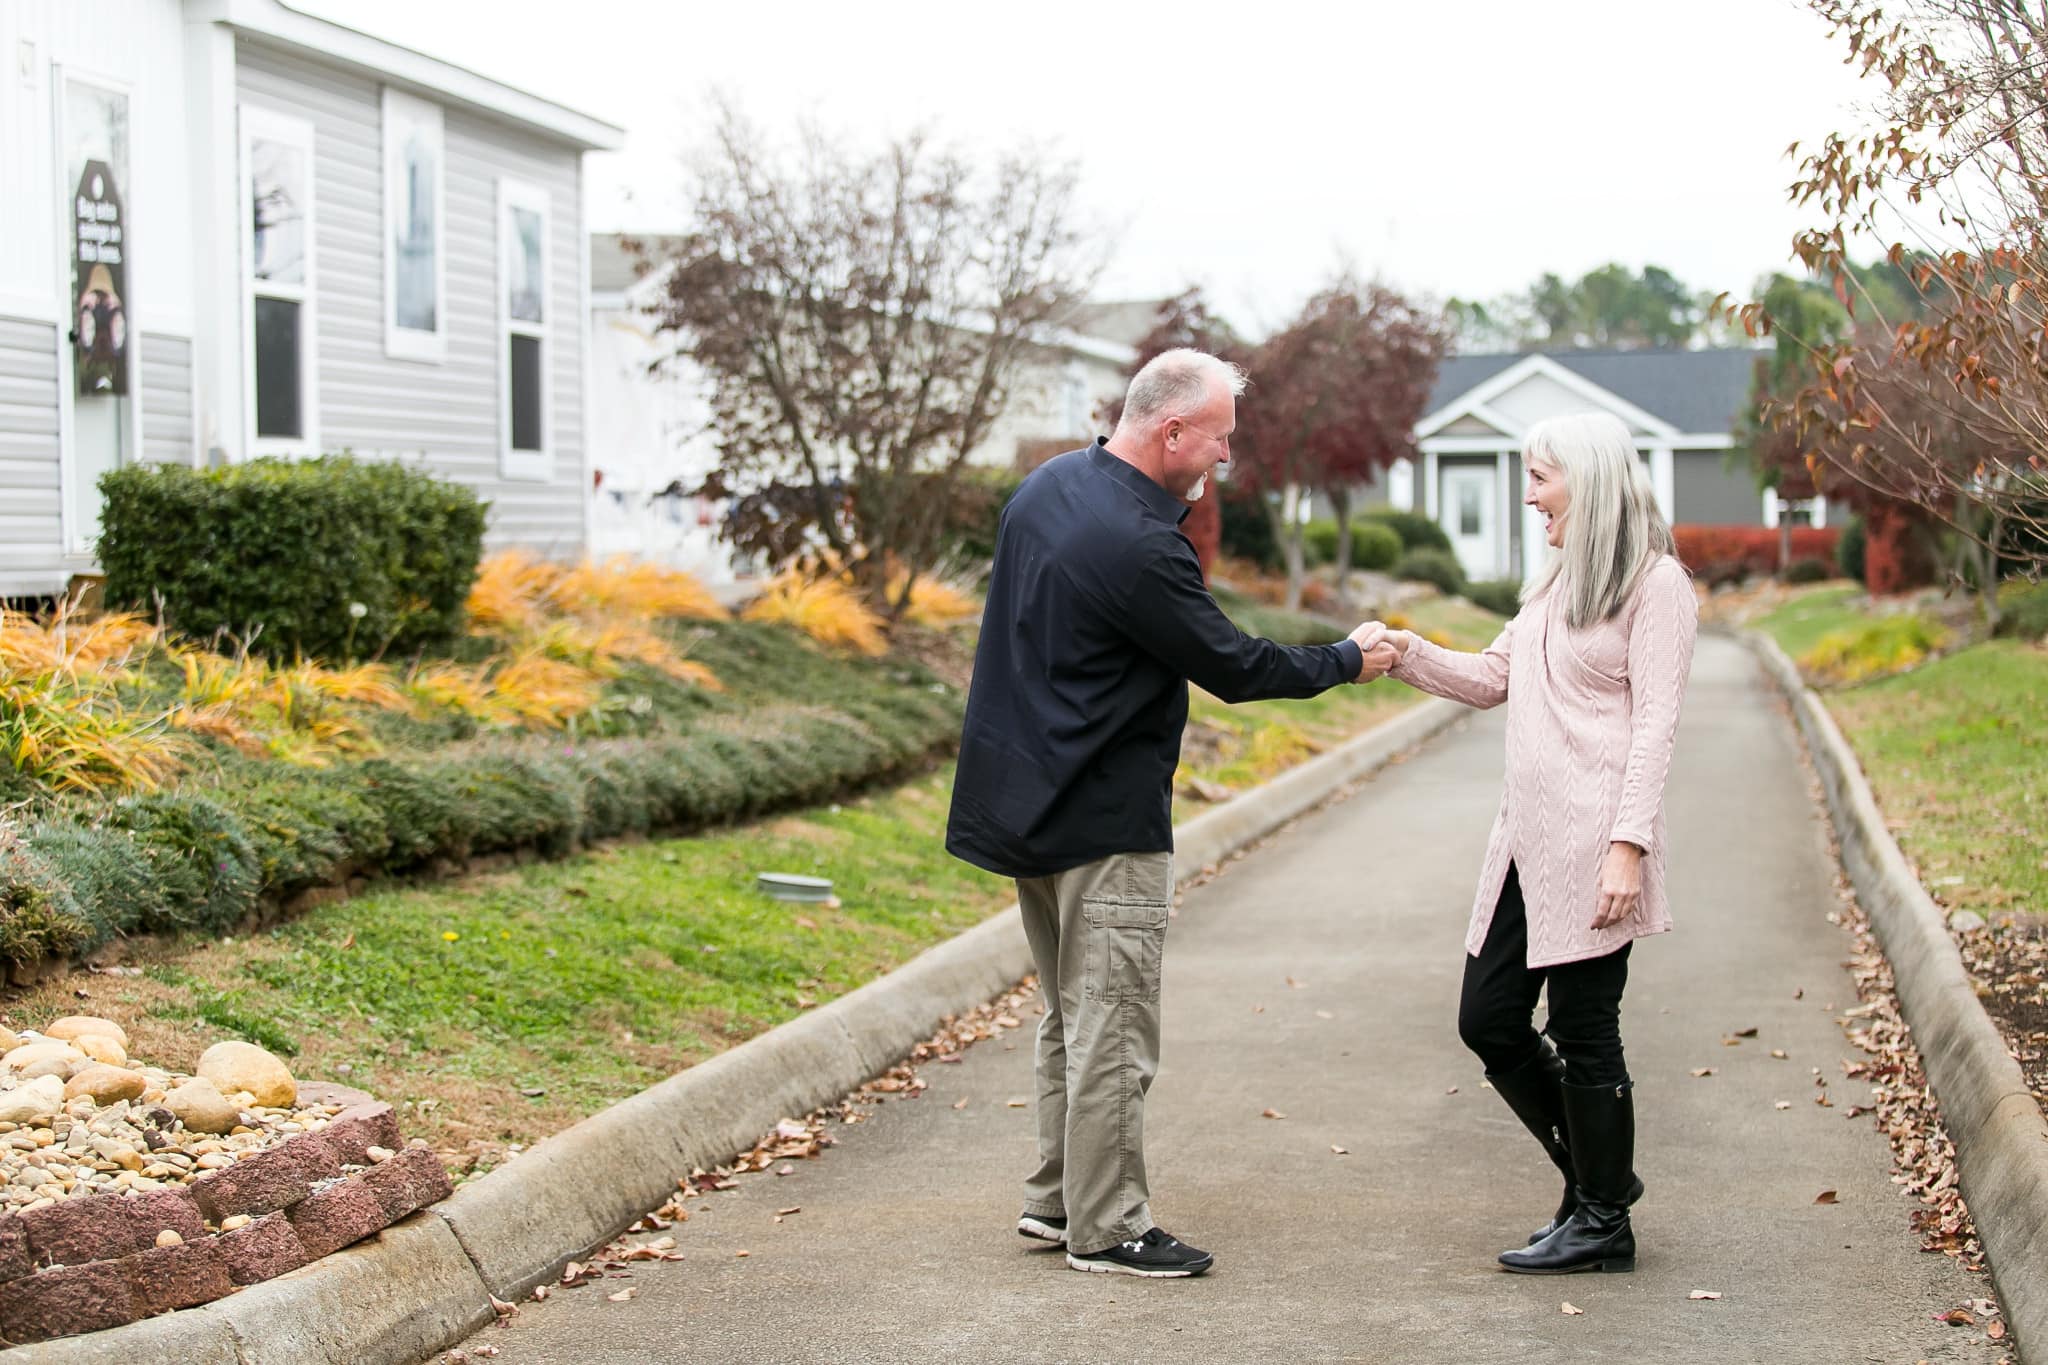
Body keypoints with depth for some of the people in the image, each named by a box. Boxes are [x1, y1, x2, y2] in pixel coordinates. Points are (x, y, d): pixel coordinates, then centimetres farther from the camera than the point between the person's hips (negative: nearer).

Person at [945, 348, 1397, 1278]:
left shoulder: (1047, 487, 5)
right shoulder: (1140, 547, -23)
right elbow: (1234, 668, -15)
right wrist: (1347, 662, 0)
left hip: (1028, 805, 10)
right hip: (1105, 817, -10)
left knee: (1070, 1015, 19)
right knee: (1113, 1029, -1)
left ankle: (1056, 1196, 26)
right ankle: (1106, 1230, 6)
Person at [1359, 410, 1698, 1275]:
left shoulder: (1655, 585, -7)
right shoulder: (1556, 583, 19)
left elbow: (1655, 724, -13)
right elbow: (1490, 680, 21)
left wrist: (1629, 844, -19)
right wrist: (1404, 653, 4)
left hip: (1592, 846, -9)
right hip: (1526, 838, 9)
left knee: (1582, 1034, -1)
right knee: (1488, 1021, 9)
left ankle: (1603, 1222, 13)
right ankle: (1595, 1174, 26)